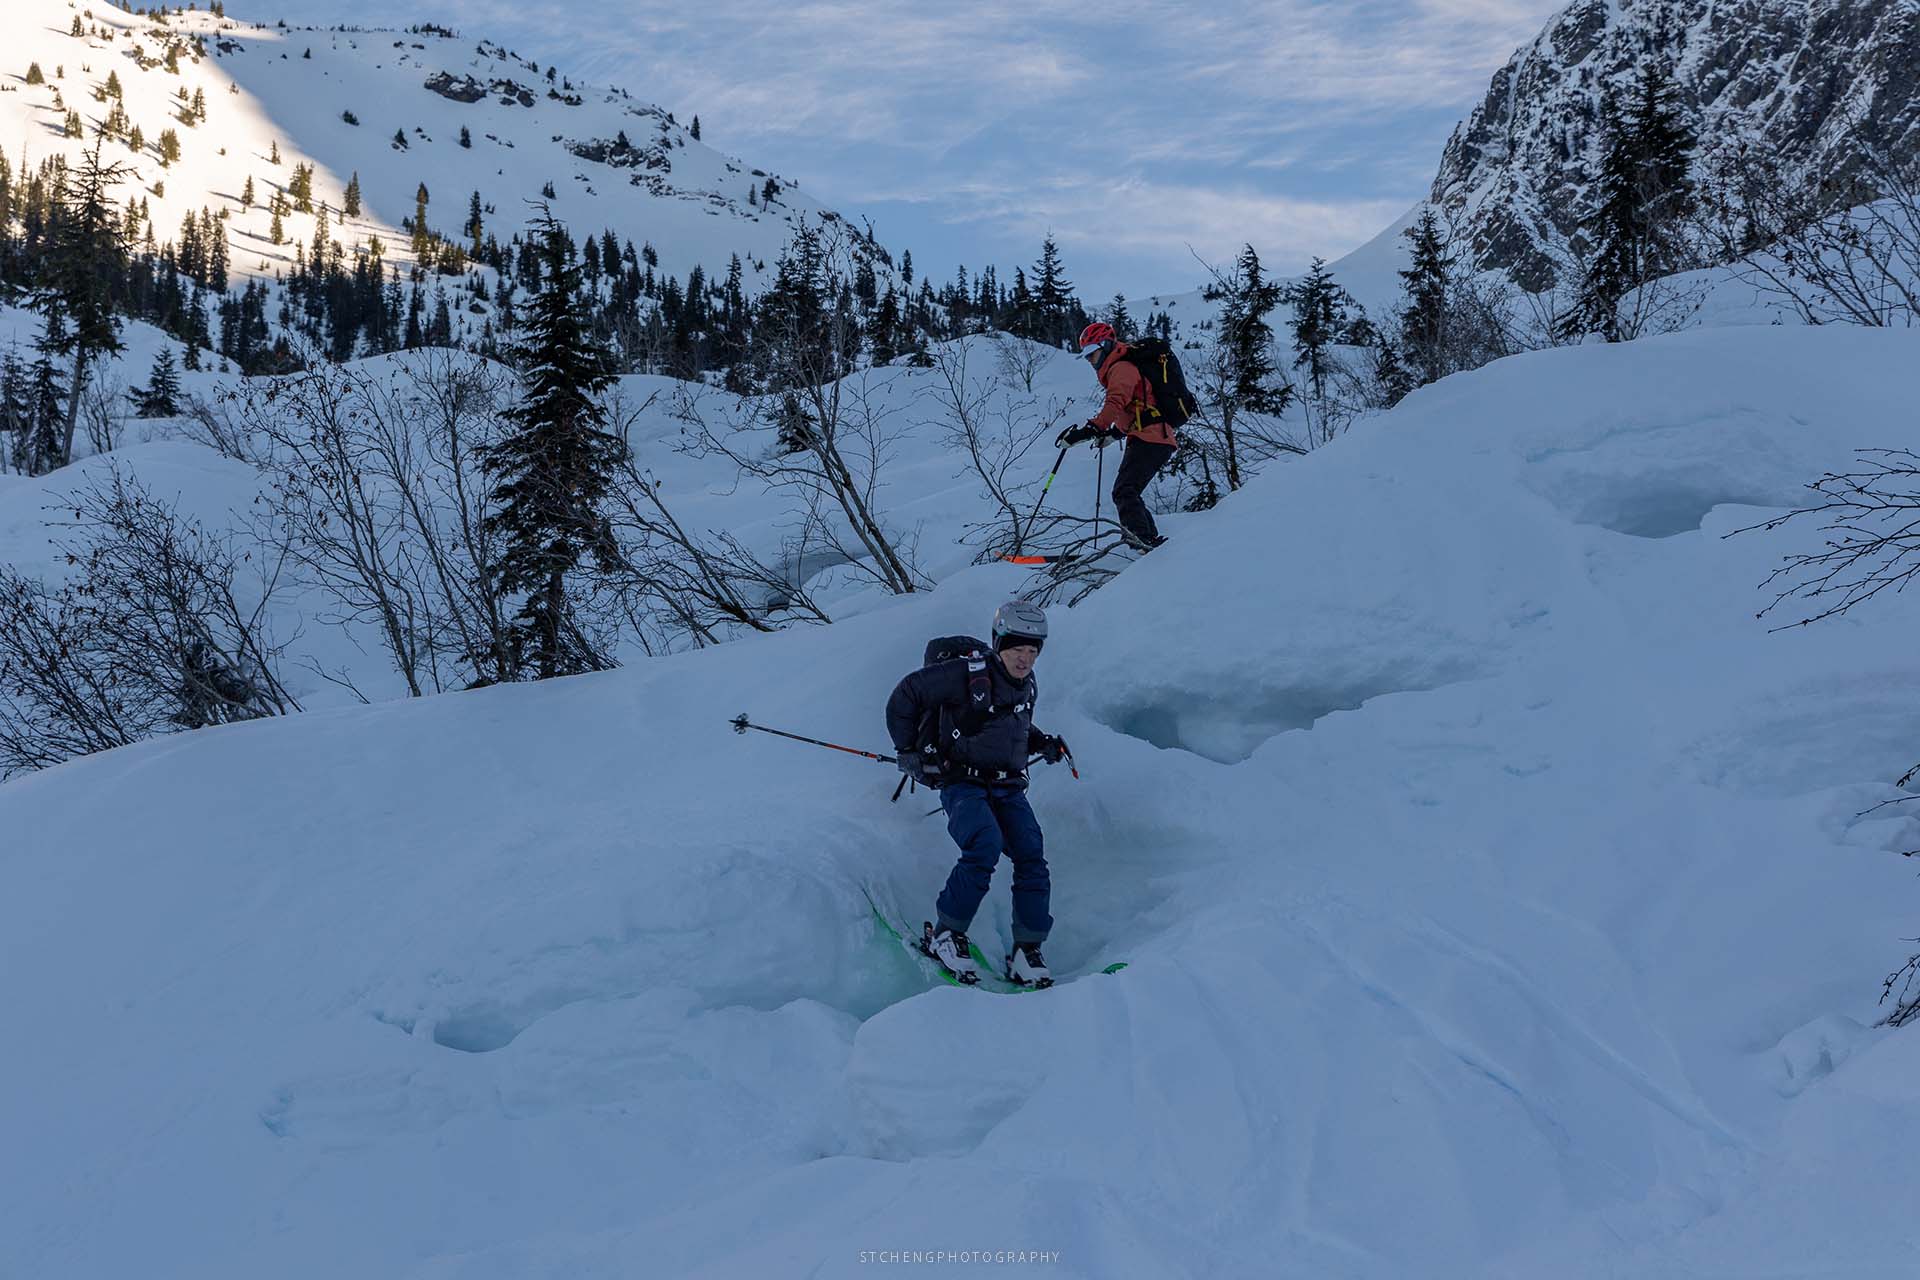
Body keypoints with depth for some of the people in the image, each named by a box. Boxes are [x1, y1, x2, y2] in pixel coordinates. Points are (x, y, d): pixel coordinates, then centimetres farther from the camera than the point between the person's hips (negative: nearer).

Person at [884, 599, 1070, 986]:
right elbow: (906, 694, -3)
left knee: (1032, 857, -13)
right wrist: (908, 750, -4)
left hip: (1009, 790, 6)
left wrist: (1043, 743, 13)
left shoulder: (1026, 687, 13)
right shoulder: (966, 674, -10)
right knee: (985, 846, -30)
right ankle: (944, 934, -15)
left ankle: (1026, 954, -6)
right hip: (963, 784, -6)